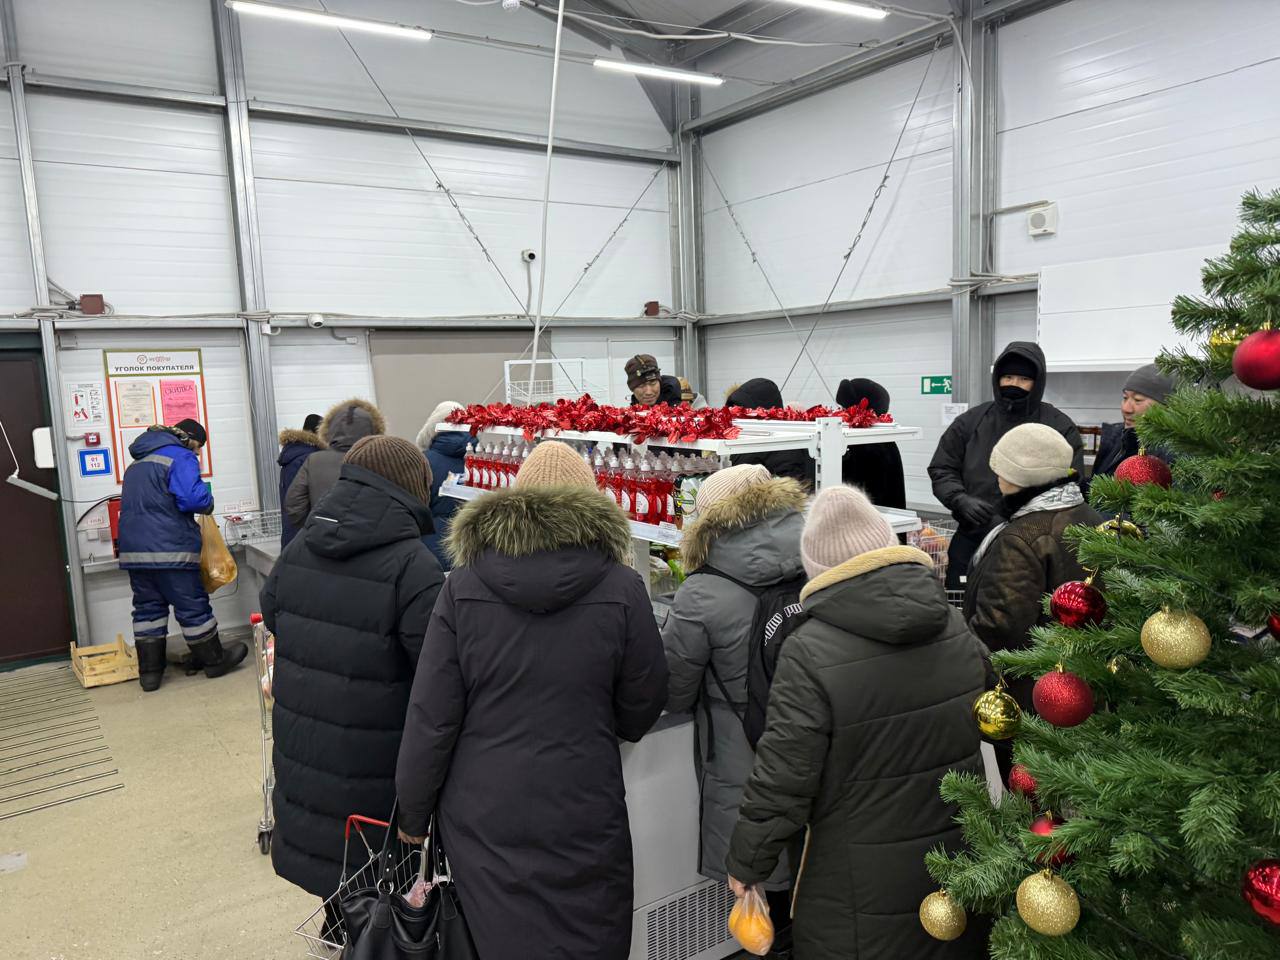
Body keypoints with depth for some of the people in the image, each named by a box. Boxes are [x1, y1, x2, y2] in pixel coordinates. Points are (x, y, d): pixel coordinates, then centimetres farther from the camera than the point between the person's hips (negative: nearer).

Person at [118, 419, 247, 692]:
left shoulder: (138, 462, 20)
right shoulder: (180, 457, -8)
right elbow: (193, 498, -22)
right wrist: (208, 502, 0)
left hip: (134, 549, 8)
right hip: (169, 549, -8)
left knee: (147, 608, 12)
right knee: (193, 606, 4)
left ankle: (149, 671, 14)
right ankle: (214, 659, 16)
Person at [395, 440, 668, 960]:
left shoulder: (463, 586, -8)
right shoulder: (621, 589, -11)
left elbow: (430, 716, -6)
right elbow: (641, 712, -2)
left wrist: (412, 815, 7)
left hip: (481, 815, 2)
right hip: (581, 816, -1)